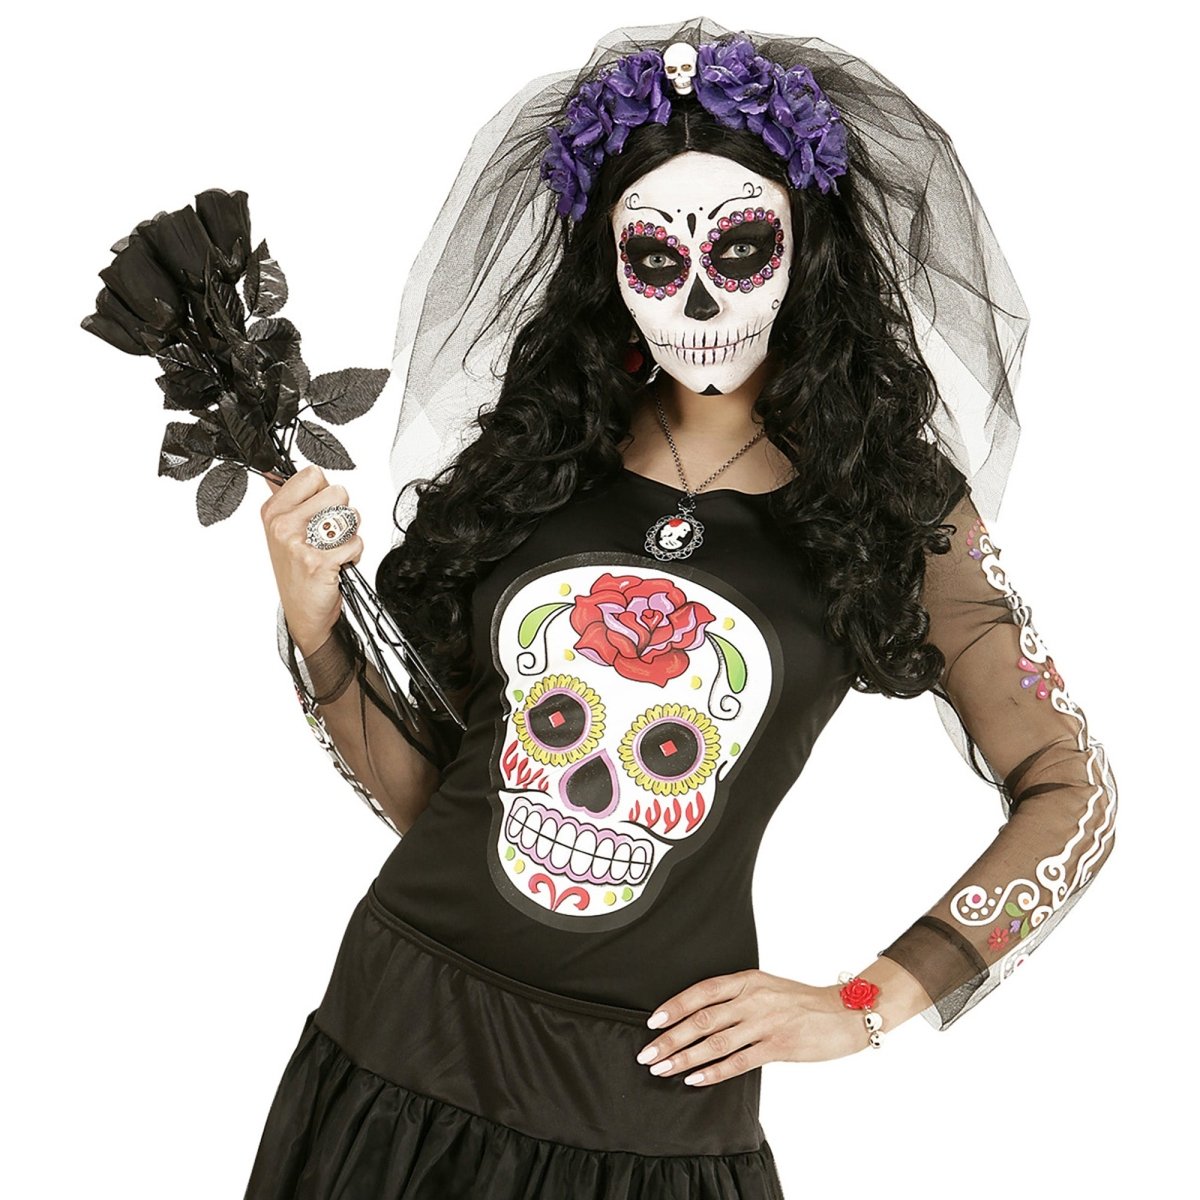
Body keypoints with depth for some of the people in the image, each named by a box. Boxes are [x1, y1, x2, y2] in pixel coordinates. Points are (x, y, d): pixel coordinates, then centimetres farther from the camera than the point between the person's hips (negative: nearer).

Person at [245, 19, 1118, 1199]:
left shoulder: (897, 508, -3)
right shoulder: (529, 462, 2)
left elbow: (1071, 799, 1)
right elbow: (421, 789, 6)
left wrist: (864, 1006, -5)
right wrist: (316, 626, -10)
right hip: (400, 1028, 3)